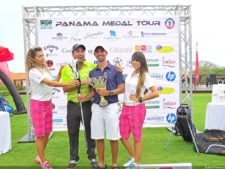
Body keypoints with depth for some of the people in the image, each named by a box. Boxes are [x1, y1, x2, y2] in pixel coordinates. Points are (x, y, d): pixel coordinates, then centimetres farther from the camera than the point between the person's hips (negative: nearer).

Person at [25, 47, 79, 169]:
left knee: (46, 133, 13)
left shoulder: (45, 69, 9)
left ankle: (39, 157, 32)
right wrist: (68, 84, -36)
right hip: (37, 104, -7)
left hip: (47, 104, 7)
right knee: (40, 134, 3)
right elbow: (50, 83, -29)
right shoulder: (33, 72, -17)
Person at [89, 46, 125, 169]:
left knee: (113, 138, 2)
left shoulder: (115, 70, 1)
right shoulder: (92, 72, 12)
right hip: (96, 107, 3)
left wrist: (108, 92, -16)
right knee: (98, 138, 8)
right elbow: (92, 91, 14)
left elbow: (122, 88, -3)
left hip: (111, 106, -3)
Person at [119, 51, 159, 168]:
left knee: (137, 137, 6)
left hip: (137, 109, -6)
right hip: (125, 108, 6)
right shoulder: (129, 75, 9)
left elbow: (156, 93, -16)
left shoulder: (145, 76, -8)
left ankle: (136, 163, 21)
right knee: (123, 137, 10)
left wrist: (140, 99, -13)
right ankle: (133, 157, 32)